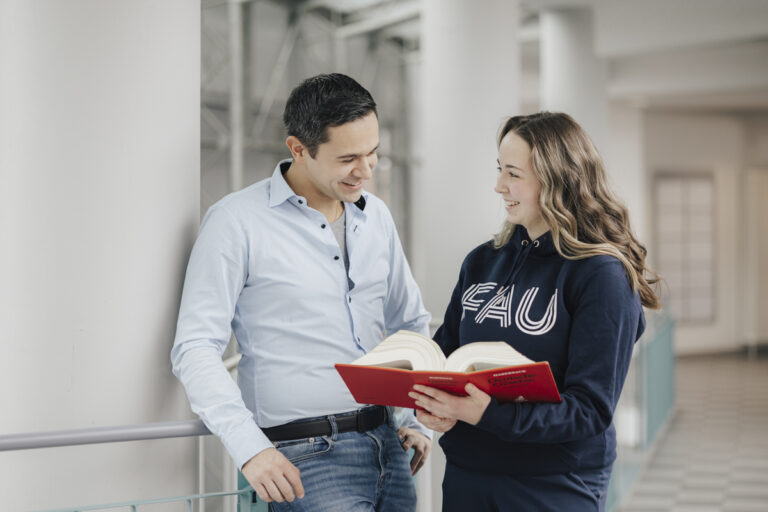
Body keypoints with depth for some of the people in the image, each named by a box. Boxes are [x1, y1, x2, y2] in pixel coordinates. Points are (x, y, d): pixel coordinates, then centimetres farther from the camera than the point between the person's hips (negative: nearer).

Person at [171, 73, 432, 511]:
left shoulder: (376, 216, 12)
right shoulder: (237, 222, -7)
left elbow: (411, 323, 24)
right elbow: (196, 348, -11)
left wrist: (420, 419, 12)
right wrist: (250, 448, -20)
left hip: (386, 442, 6)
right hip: (305, 457, -6)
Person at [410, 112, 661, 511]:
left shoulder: (604, 276, -13)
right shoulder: (483, 261, 6)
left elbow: (591, 407, -17)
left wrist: (490, 415, -28)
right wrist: (428, 404, -11)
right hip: (465, 478, 5)